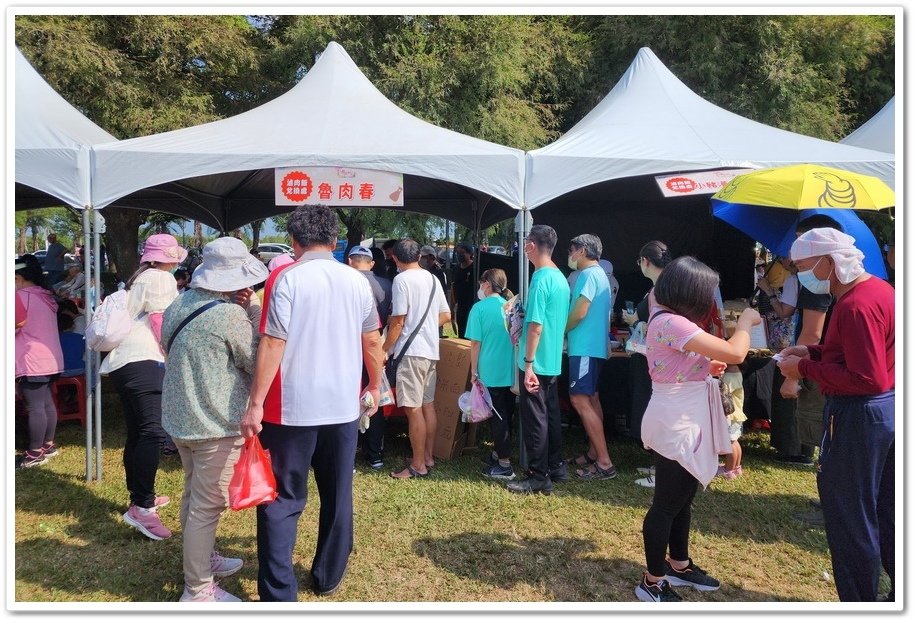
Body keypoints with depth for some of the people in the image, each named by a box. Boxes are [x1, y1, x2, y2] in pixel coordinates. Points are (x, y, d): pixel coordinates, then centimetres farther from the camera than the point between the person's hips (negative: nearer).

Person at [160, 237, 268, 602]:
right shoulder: (231, 315, -22)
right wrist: (254, 310, -8)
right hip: (216, 425, -9)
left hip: (180, 418, 9)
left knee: (195, 495, 23)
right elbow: (260, 362, -12)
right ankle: (198, 591, 14)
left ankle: (203, 560, 41)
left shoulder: (178, 306, 3)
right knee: (207, 506, 2)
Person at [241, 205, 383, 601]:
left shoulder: (285, 278, -9)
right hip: (343, 407, 4)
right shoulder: (357, 281, 3)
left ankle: (279, 594, 8)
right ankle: (328, 578, 30)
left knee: (282, 500, 7)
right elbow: (372, 342, 9)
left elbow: (273, 344, -15)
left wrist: (255, 403, -11)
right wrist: (374, 386, 22)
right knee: (338, 497, 17)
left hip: (292, 408, -4)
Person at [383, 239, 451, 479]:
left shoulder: (401, 280, -11)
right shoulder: (433, 279, 12)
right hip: (431, 349, 8)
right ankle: (428, 456, 25)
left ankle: (418, 466, 2)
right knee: (428, 405, 15)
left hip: (411, 351, -8)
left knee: (413, 409, -4)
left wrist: (385, 349, -5)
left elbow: (398, 321, -14)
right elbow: (446, 316, 15)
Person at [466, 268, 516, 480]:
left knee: (497, 417, 1)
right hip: (511, 371, 5)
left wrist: (474, 370, 0)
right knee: (506, 415, 15)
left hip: (490, 372, -5)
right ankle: (499, 452, 28)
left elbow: (476, 342, -9)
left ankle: (504, 465, 5)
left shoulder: (480, 308, -9)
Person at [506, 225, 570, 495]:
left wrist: (528, 363, -20)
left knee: (535, 419, 0)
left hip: (537, 363, -9)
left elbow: (536, 325, -22)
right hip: (553, 361, 9)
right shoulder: (561, 278, 9)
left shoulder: (541, 279, -18)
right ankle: (556, 467, 27)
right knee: (550, 414, 17)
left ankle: (539, 477, 8)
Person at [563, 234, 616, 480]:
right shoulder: (599, 274, 19)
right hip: (593, 346, 11)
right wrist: (567, 330, 14)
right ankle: (594, 453, 20)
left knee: (580, 400, -11)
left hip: (585, 347, -11)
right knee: (590, 399, 13)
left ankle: (604, 463, -11)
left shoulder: (588, 275, -14)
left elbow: (579, 313, -20)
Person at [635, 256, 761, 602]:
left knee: (682, 498, 22)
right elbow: (735, 353, -28)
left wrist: (708, 366, 6)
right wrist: (746, 321, -9)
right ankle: (652, 583, 16)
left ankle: (679, 566, 38)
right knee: (667, 504, 2)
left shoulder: (668, 318, 9)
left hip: (685, 422, 11)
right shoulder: (672, 324, -25)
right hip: (676, 425, -11)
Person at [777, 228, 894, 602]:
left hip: (858, 416, -10)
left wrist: (806, 369, -18)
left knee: (849, 519, 5)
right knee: (886, 515, 21)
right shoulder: (880, 288, 8)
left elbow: (866, 379, -26)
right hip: (890, 408, 10)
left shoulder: (855, 305, -23)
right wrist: (814, 352, 8)